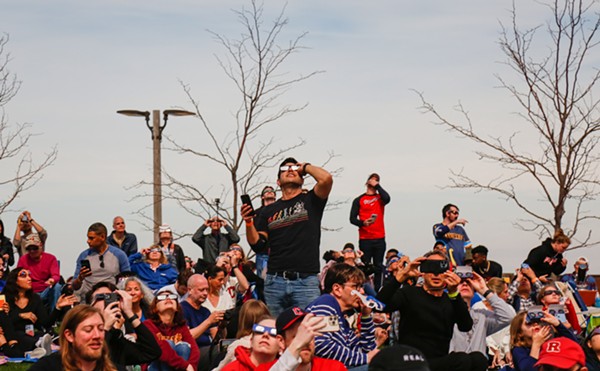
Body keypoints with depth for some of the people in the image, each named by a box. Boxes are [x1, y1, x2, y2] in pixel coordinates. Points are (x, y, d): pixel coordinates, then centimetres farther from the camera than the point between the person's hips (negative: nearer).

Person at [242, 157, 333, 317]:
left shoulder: (311, 201, 9)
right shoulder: (269, 211, 16)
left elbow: (326, 179, -11)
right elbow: (258, 246, 10)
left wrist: (305, 166, 7)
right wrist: (249, 222, -6)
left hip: (306, 281, -3)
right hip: (275, 281, 3)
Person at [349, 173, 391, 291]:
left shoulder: (380, 198, 13)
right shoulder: (359, 200, 9)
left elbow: (387, 198, -12)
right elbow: (352, 218, 3)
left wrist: (377, 185, -3)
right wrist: (363, 223, -17)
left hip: (379, 238, 2)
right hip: (364, 239, -2)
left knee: (378, 267, 1)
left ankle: (377, 290, 3)